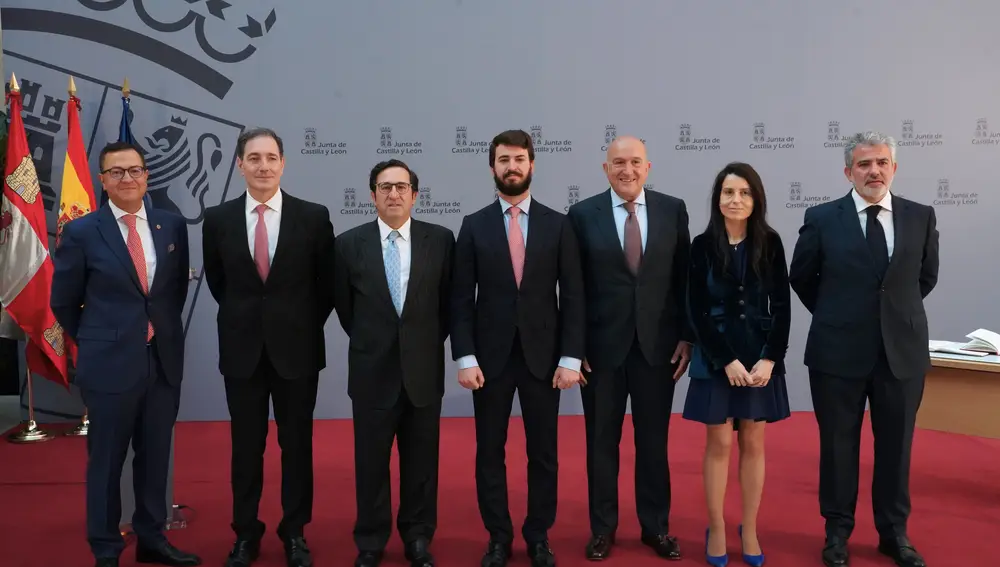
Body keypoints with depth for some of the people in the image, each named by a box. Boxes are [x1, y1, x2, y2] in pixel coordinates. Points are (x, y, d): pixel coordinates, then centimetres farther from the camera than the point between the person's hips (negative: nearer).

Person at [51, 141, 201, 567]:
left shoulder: (173, 226, 4)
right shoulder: (81, 232, -5)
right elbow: (63, 302, 3)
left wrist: (163, 330, 13)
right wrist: (98, 341, 9)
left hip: (164, 360, 3)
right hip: (110, 363, -3)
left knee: (155, 456, 14)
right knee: (106, 460, 8)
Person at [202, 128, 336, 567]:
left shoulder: (313, 216, -5)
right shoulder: (217, 219, -1)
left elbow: (327, 283, 3)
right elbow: (216, 282, 13)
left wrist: (305, 325, 5)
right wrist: (242, 318, 12)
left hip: (297, 348, -1)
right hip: (242, 349, 1)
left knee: (297, 444, 9)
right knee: (245, 446, 10)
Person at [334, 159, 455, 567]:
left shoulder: (441, 239, -3)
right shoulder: (349, 243, -2)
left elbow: (448, 301, 7)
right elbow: (343, 305, 10)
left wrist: (428, 342, 7)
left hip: (424, 369, 0)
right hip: (372, 370, 0)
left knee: (420, 461, 11)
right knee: (370, 462, 10)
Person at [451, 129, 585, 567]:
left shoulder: (558, 225, 2)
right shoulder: (474, 225, 2)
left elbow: (573, 296, 0)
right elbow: (462, 299, 0)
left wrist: (571, 357, -7)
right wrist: (465, 357, -8)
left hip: (542, 356, 0)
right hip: (490, 356, 0)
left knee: (543, 452, 8)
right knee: (490, 452, 8)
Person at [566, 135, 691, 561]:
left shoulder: (672, 209, 2)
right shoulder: (583, 214, -2)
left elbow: (684, 278, 5)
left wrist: (686, 336, 1)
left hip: (658, 343, 1)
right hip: (602, 344, -1)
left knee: (653, 440, 11)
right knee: (601, 440, 10)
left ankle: (656, 526, 27)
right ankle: (602, 527, 25)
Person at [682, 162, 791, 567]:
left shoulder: (770, 243, 1)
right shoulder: (703, 245, -3)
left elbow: (782, 305, 0)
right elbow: (697, 311, -6)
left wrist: (770, 358, -10)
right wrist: (727, 360, -12)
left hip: (761, 356, 1)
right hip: (715, 357, -1)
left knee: (753, 443, 8)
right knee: (719, 444, 4)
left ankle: (749, 530, 20)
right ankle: (716, 529, 16)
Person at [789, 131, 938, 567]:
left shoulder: (921, 216, 2)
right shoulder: (822, 218, -4)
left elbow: (926, 276, 15)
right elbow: (800, 279, 7)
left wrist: (897, 314, 12)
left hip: (902, 350, 2)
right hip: (838, 351, -2)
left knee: (895, 445, 12)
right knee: (838, 445, 9)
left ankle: (894, 532, 28)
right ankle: (838, 531, 24)